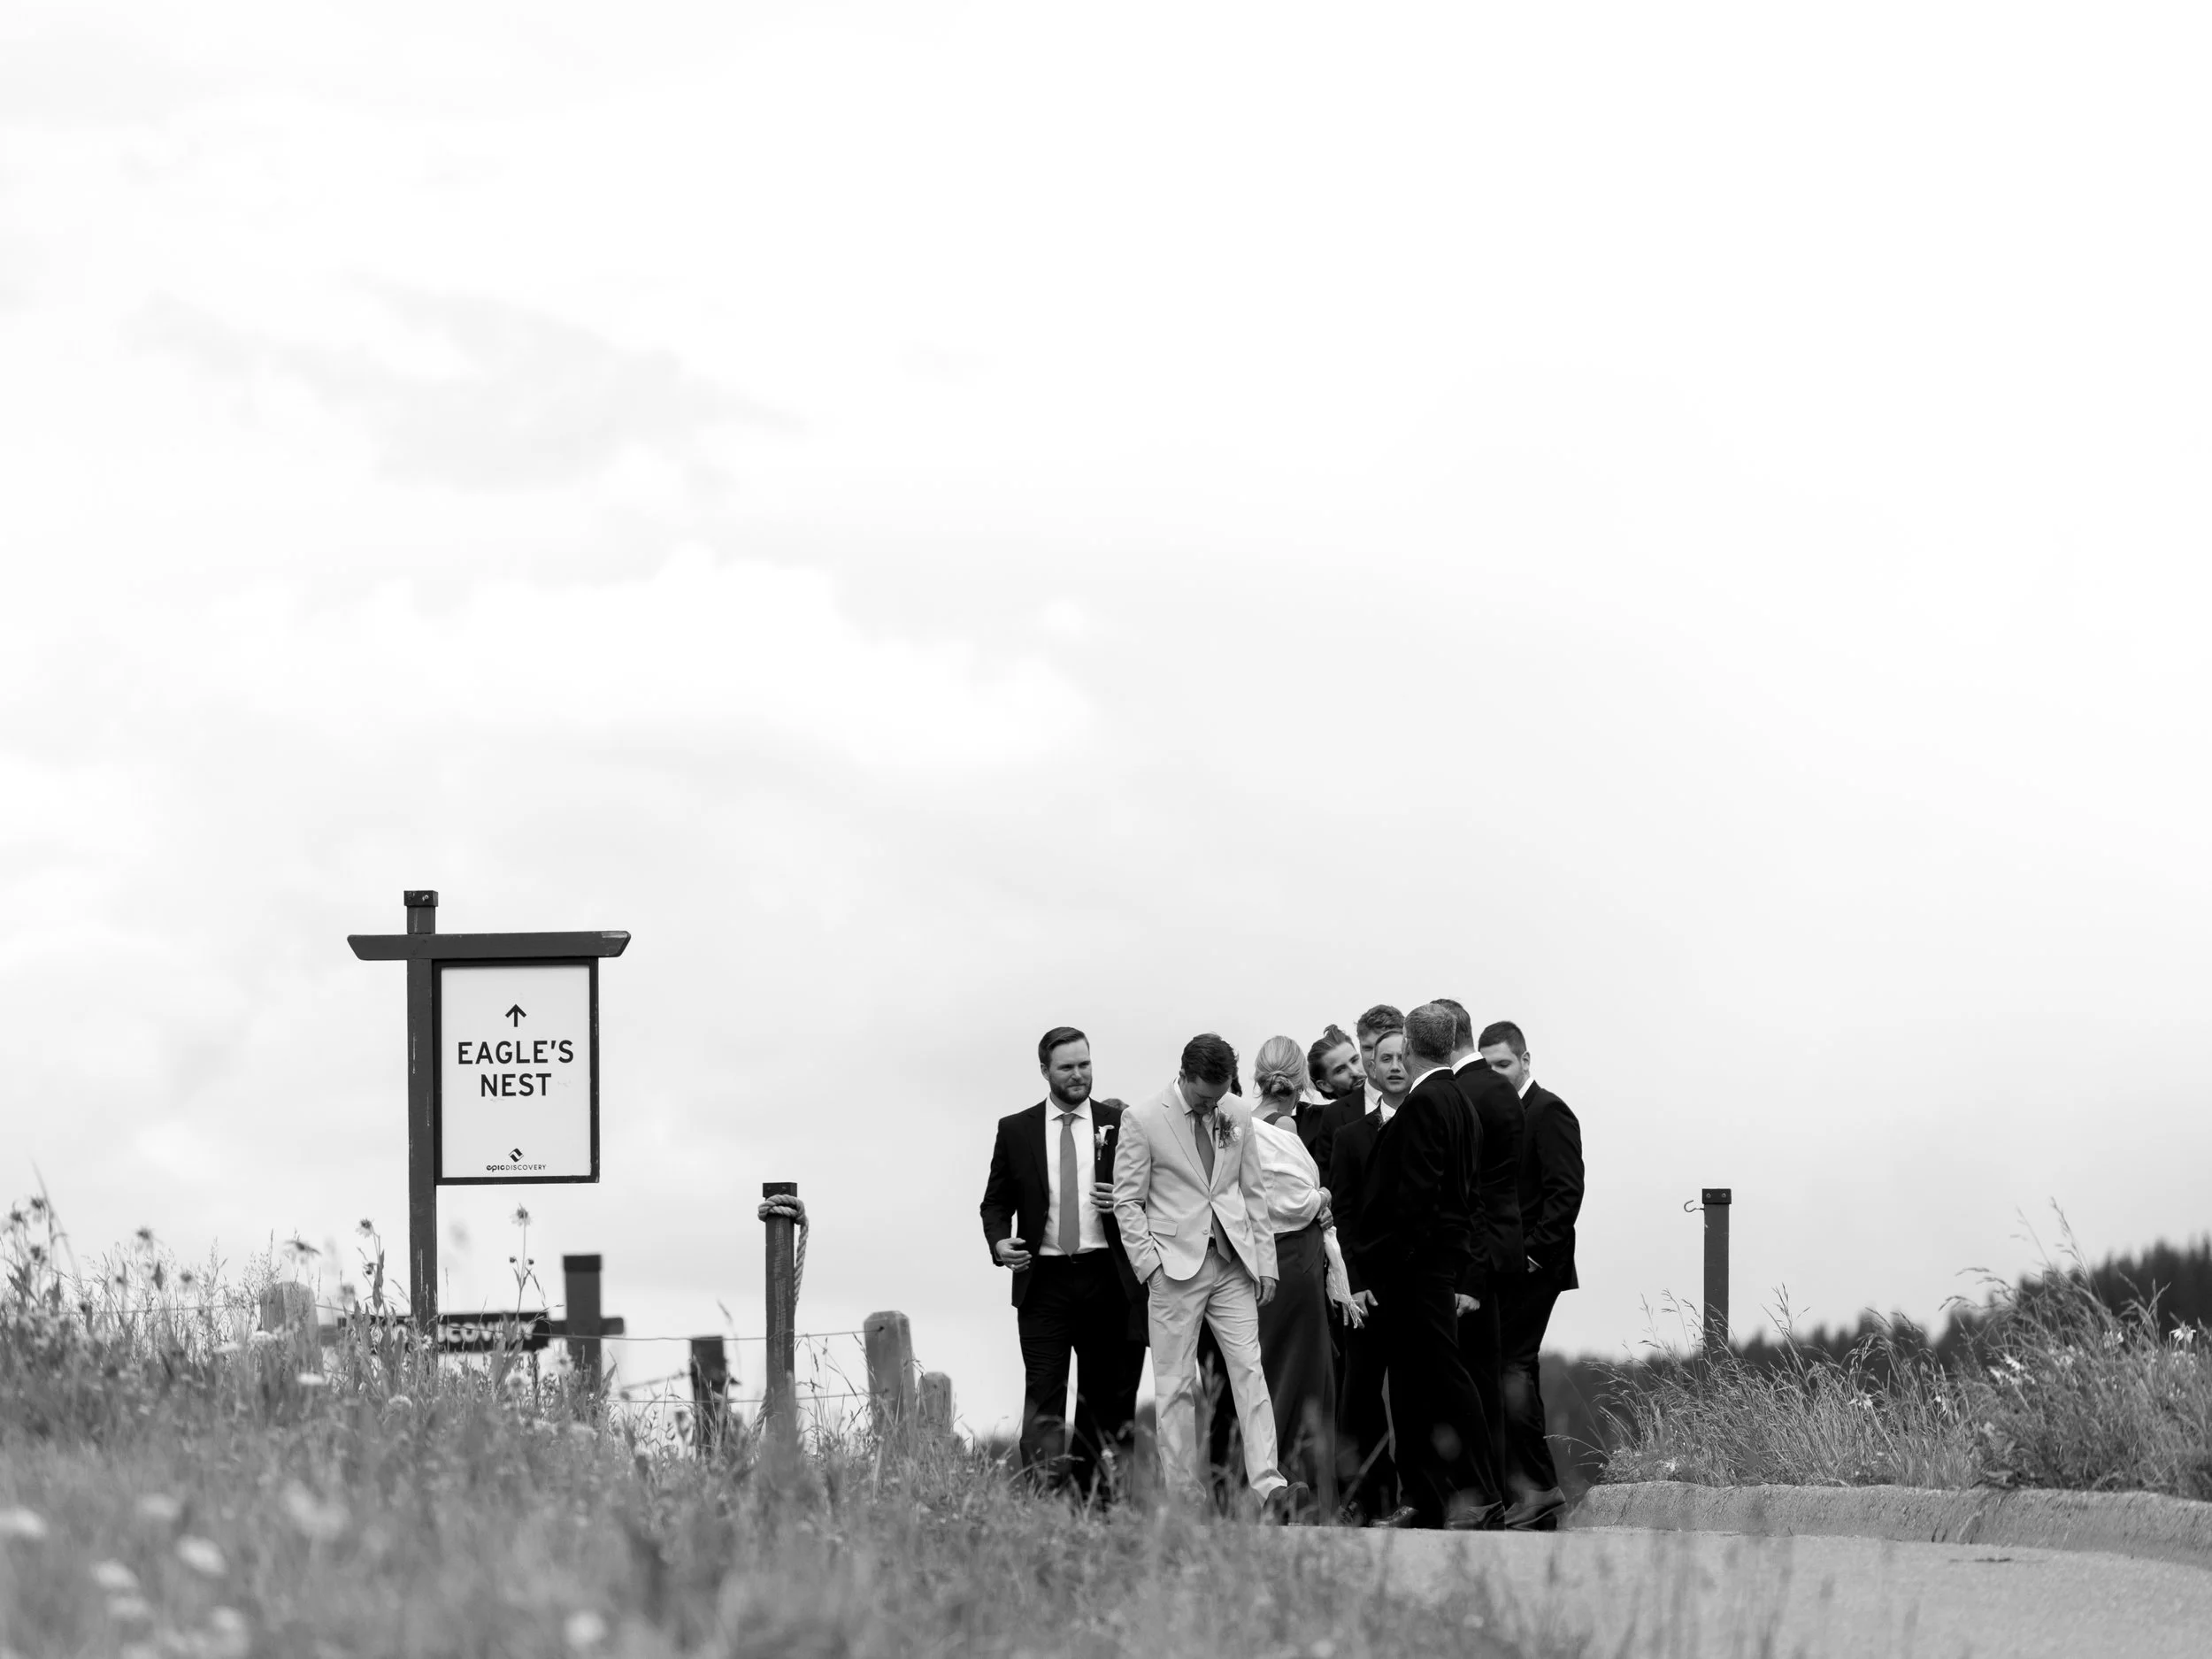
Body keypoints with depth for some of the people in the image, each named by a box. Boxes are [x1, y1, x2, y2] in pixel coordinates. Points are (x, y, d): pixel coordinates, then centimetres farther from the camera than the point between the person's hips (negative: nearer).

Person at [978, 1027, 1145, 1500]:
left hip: (1106, 1278, 1)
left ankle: (1092, 1493, 12)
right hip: (1043, 1280, -1)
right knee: (1044, 1394, -10)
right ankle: (1043, 1492, -16)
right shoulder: (1016, 1131, 7)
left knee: (1105, 1396, 5)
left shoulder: (1119, 1125, 7)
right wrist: (999, 1242, -9)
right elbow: (996, 1202, 11)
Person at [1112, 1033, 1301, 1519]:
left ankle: (1269, 1486, -14)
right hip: (1176, 1266, -3)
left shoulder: (1237, 1118, 9)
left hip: (1233, 1264, 3)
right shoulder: (1142, 1120, -4)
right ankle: (1185, 1494, 2)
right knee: (1177, 1386, -1)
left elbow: (1254, 1192, 14)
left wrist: (1265, 1262, 9)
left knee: (1250, 1373, -6)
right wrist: (1150, 1265, -9)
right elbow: (1128, 1201, -2)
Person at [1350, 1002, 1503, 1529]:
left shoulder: (1424, 1103, -14)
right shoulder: (1461, 1102, 15)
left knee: (1444, 1376, -8)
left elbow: (1416, 1190, -21)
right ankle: (1424, 1500, 14)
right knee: (1413, 1381, 12)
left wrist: (1394, 1262, -17)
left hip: (1420, 1263, -10)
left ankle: (1481, 1498, -8)